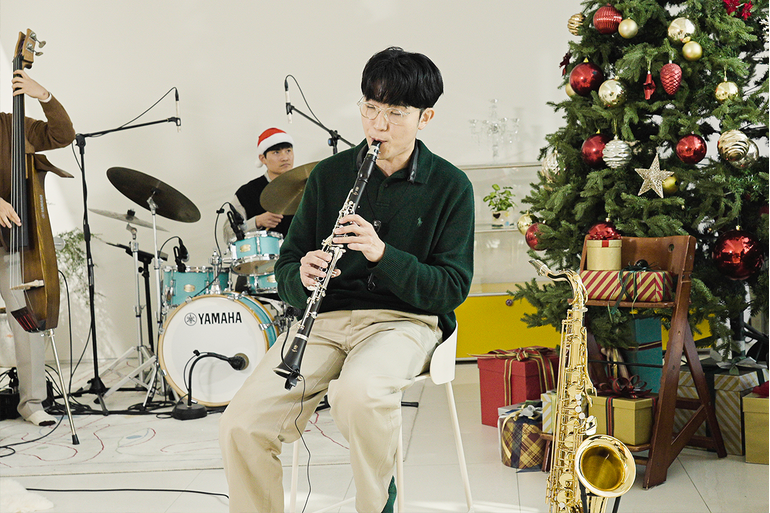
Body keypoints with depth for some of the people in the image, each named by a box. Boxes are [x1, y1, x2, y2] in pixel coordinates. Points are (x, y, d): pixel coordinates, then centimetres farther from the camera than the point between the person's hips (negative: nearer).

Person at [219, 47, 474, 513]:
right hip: (326, 316, 3)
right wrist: (302, 277, -14)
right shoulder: (330, 175, 9)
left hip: (406, 317, -3)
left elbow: (452, 289, -4)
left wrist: (383, 255, -20)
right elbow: (287, 266, 11)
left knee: (358, 393, -37)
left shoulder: (450, 187, 1)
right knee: (240, 424, -20)